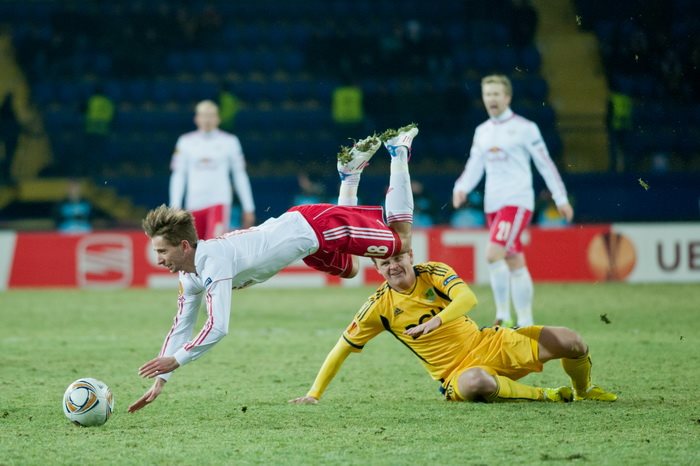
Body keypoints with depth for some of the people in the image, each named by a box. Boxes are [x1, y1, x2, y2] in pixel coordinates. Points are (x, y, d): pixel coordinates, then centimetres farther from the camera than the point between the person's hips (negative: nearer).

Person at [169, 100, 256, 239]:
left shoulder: (229, 141, 4)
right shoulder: (185, 142, 7)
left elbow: (240, 175, 9)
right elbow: (178, 175, 7)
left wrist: (248, 208, 8)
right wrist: (175, 206, -1)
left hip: (219, 201, -2)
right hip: (194, 205, 2)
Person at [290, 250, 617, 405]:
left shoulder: (434, 273, -5)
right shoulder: (379, 307, -4)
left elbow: (468, 298, -23)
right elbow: (342, 349, 2)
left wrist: (436, 321, -42)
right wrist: (314, 394, -4)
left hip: (487, 343, 2)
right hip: (455, 373, -2)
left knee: (571, 343, -12)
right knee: (476, 382, -43)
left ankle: (582, 391, 24)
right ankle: (546, 396, -16)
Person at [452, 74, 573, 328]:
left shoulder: (524, 128, -3)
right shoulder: (482, 131, 14)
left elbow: (545, 163, -1)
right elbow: (474, 167, 16)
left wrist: (561, 198, -1)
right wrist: (461, 189, -3)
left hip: (517, 202, -6)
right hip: (493, 205, 6)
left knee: (493, 254, -22)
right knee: (515, 264, 9)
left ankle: (503, 316, -14)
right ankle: (526, 324, 13)